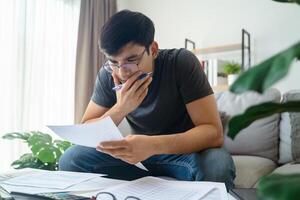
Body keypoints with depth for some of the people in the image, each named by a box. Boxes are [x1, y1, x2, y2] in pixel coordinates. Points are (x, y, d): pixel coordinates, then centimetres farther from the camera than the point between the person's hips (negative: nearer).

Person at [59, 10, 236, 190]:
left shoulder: (182, 62, -20)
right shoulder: (108, 74, -10)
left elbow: (213, 131, -25)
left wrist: (153, 144, -41)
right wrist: (120, 109, -29)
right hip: (140, 153, 4)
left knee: (218, 165, -36)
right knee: (71, 159, -15)